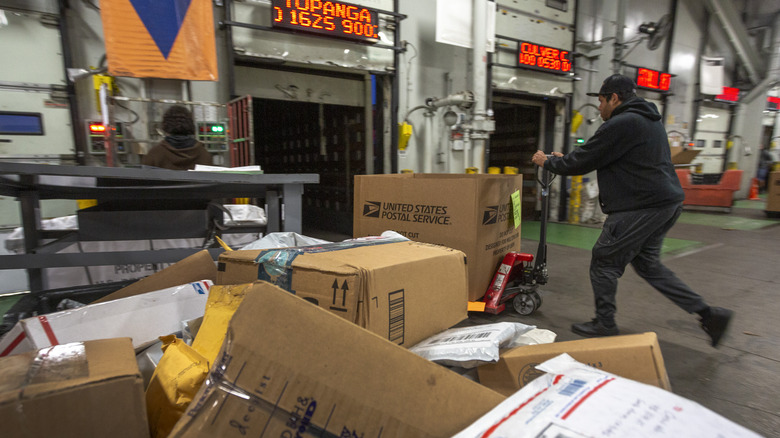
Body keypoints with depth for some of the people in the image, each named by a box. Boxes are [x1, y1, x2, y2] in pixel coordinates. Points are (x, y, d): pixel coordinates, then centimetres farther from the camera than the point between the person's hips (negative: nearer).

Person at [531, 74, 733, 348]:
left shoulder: (621, 124, -15)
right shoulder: (649, 121, 20)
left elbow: (584, 162, -12)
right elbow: (599, 158, 24)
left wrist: (547, 162, 4)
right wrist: (564, 159, 23)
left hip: (641, 207, -11)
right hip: (666, 203, 11)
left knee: (604, 261, 2)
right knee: (647, 263, 20)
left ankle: (604, 325, 15)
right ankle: (708, 314, 20)